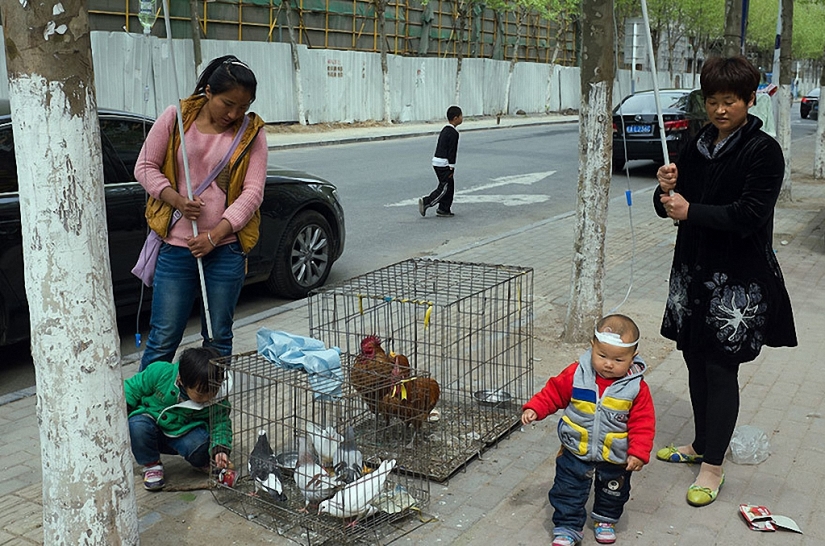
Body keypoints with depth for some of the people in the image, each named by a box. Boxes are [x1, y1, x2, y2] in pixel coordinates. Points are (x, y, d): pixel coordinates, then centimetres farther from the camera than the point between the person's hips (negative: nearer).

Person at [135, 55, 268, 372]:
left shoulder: (251, 133, 2)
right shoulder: (175, 118, 1)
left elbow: (253, 191, -4)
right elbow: (145, 167, 6)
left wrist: (215, 235, -14)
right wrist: (175, 199, -13)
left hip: (226, 249, 1)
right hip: (176, 246, 0)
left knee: (218, 339, 10)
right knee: (163, 338, 2)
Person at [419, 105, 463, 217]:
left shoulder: (445, 130, 16)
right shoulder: (453, 133, -13)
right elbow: (451, 151, -16)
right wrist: (452, 167, -14)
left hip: (437, 162, 10)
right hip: (444, 163, -10)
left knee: (450, 187, 13)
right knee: (444, 188, -6)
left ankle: (443, 210, 14)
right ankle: (425, 202, -12)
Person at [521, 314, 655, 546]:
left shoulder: (637, 387, -18)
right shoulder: (577, 373, -17)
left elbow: (643, 422, -13)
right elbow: (553, 392, -5)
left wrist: (638, 452, -18)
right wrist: (535, 408, -16)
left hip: (615, 457, 1)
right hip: (575, 451, -1)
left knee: (614, 491, 24)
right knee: (567, 491, 6)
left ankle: (605, 520, 51)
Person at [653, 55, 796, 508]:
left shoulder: (764, 151, -9)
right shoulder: (698, 146, 9)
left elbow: (749, 215, -19)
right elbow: (672, 208, 11)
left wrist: (691, 211, -23)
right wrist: (667, 191, -11)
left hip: (738, 278, -6)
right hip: (693, 268, 6)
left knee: (721, 367, -1)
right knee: (696, 359, 14)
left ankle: (713, 466, 10)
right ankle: (701, 443, 32)